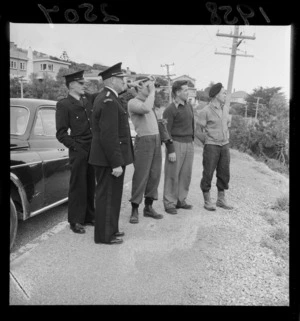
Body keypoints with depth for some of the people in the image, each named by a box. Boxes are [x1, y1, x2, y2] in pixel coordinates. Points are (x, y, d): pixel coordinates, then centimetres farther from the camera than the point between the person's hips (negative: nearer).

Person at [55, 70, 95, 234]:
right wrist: (76, 147, -11)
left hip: (93, 150, 5)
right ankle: (75, 221, 16)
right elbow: (61, 134, -6)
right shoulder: (63, 105, -3)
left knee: (90, 185, 12)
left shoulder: (89, 99, 12)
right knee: (78, 186, 3)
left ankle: (89, 216, 27)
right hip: (78, 151, -5)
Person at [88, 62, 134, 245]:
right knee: (108, 196, 1)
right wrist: (116, 163, -23)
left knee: (111, 195, 19)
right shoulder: (109, 102, -19)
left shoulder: (103, 98, 14)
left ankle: (110, 229, 33)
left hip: (108, 158, 10)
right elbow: (109, 136, -25)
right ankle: (105, 235, 16)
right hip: (110, 159, -10)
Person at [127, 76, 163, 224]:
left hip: (156, 140, 8)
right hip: (144, 141, -8)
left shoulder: (148, 101, 17)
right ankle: (134, 210, 6)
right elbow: (146, 109, -27)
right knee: (140, 176, -5)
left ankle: (148, 207, 19)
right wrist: (152, 91, -16)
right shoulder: (133, 102, -6)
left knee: (154, 175, 8)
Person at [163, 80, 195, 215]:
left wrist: (192, 141, 17)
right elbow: (166, 131, -12)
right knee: (172, 175, 0)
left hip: (189, 144, 7)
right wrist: (170, 151, -17)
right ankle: (169, 204, 8)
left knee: (186, 174, 9)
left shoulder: (189, 107, 11)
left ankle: (181, 200, 21)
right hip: (176, 144, -7)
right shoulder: (170, 110, -10)